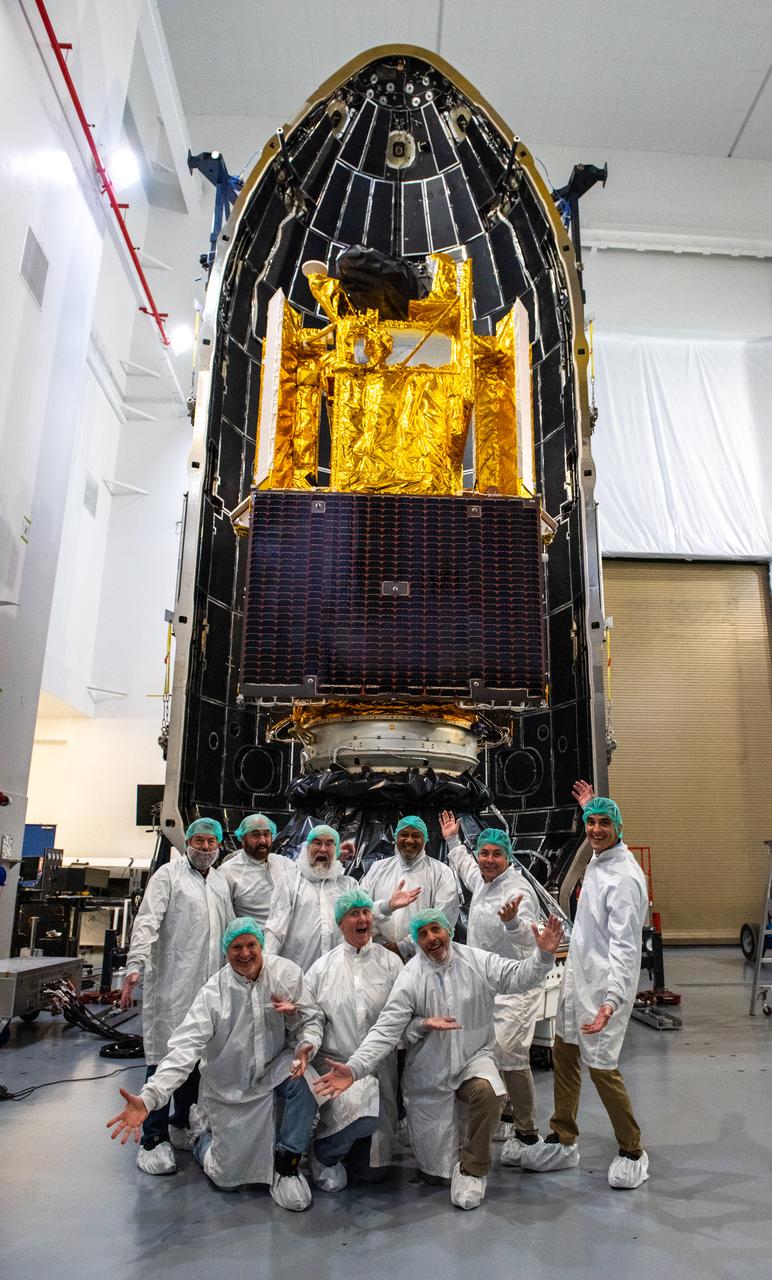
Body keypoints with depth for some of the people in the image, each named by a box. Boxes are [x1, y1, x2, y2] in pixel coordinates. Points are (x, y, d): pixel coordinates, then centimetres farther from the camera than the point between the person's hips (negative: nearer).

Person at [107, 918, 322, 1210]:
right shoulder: (214, 991, -18)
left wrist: (307, 1045, -28)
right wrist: (148, 1098, -38)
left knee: (302, 1077, -31)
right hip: (230, 1089, -1)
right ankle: (204, 1137, 35)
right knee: (227, 1176, 1)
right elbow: (184, 1048, -25)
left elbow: (310, 1019, -4)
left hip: (273, 1070, 1)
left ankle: (286, 1162, -9)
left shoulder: (287, 973, -13)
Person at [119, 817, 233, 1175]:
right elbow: (147, 922, -12)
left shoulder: (221, 882, 17)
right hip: (173, 982, -6)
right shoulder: (168, 875, -2)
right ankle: (154, 1139, 5)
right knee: (167, 1055, -5)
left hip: (210, 984, 6)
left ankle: (182, 1126, 27)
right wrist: (135, 966, -23)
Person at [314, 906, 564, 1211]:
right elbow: (386, 1030, -19)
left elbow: (517, 977, -12)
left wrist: (544, 954, -32)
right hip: (429, 1074, 0)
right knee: (434, 1171, 4)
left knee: (487, 1091, -34)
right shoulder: (409, 979, -14)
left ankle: (471, 1169, -9)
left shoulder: (477, 961, -8)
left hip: (474, 1057, 1)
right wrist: (354, 1068, -33)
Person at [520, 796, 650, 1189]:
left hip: (604, 984, -9)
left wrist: (612, 999, -37)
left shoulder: (624, 877, -22)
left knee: (601, 1066, -3)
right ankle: (562, 1141, 30)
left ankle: (632, 1152, 20)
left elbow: (624, 945, -27)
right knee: (564, 1053, 15)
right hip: (577, 976, 9)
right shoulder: (596, 862, 4)